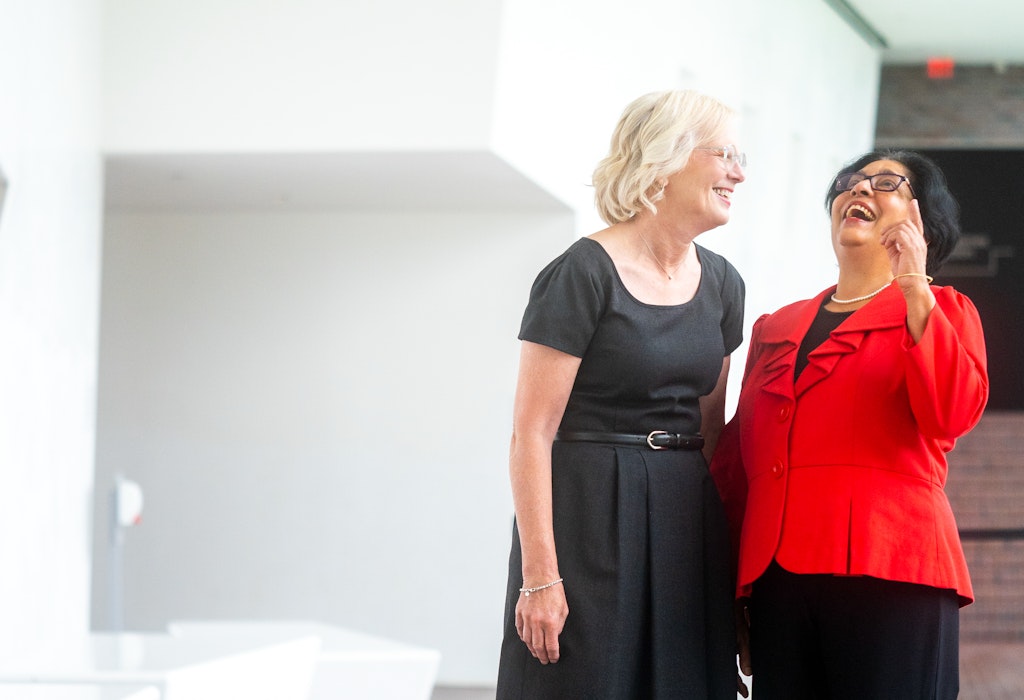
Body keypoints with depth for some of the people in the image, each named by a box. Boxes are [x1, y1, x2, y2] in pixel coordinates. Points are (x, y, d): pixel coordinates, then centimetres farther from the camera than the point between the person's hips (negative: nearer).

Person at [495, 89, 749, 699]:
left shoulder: (720, 283, 10)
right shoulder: (584, 274, -10)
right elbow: (531, 436, -13)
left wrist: (726, 545, 12)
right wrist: (539, 575, -19)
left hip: (687, 525, 6)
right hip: (590, 518, -6)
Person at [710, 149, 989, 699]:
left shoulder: (938, 313, 10)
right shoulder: (775, 328, 22)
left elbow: (954, 414, -10)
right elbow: (738, 455, 20)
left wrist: (914, 290, -12)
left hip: (886, 572, -4)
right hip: (777, 576, 4)